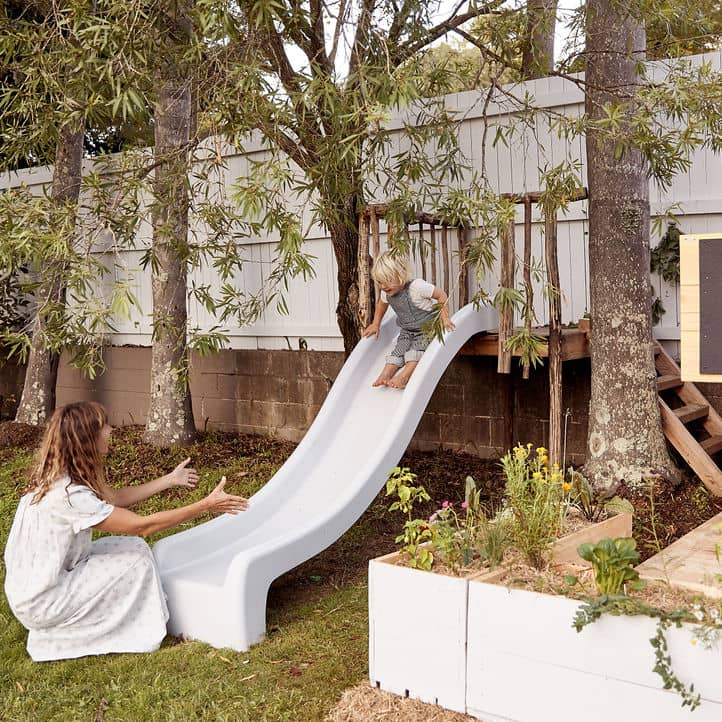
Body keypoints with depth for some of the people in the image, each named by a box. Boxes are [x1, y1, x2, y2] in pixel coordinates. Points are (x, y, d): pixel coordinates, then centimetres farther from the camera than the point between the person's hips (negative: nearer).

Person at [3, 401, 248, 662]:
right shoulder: (69, 494, -29)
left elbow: (116, 498, 13)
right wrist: (206, 506, -21)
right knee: (137, 561, -8)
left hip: (32, 587, 9)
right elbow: (142, 526, -24)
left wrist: (169, 480, 17)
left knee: (133, 547, 6)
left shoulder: (60, 475, -2)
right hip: (41, 604, -9)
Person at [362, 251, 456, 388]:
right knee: (399, 350, -11)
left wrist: (445, 318, -26)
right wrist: (375, 324, 15)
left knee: (417, 348, -26)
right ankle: (385, 374, -23)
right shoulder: (386, 293, -7)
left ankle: (404, 375, -34)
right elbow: (382, 304, 18)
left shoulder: (417, 286, -28)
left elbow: (441, 295, -21)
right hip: (407, 331, 6)